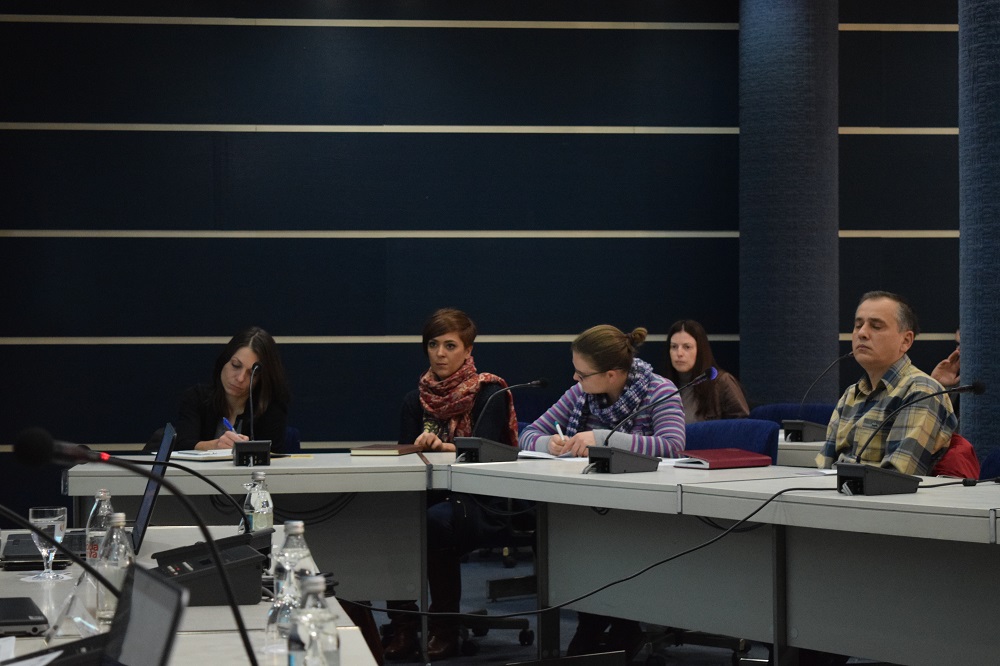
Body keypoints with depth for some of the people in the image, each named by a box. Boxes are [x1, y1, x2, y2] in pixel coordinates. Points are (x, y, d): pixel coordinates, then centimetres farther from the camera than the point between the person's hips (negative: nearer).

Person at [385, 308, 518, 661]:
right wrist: (421, 447, -21)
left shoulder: (489, 393, -1)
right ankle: (402, 626, -23)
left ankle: (444, 629, -23)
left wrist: (443, 446, -35)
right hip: (430, 496, 4)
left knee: (436, 522, -37)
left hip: (479, 503, -4)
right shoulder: (416, 399, 13)